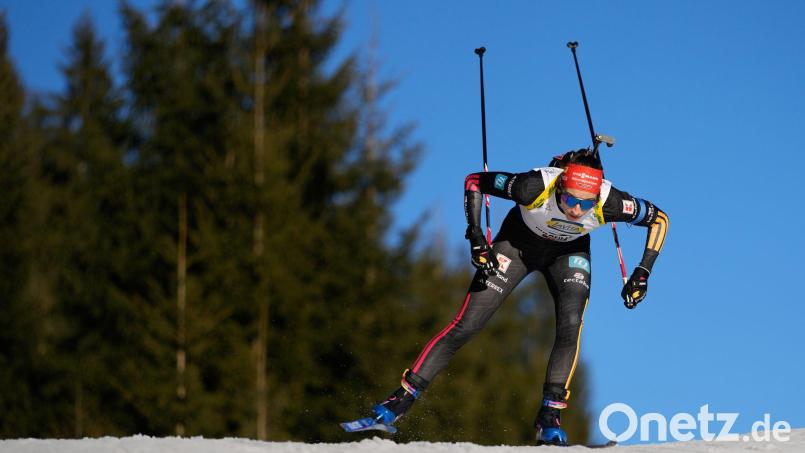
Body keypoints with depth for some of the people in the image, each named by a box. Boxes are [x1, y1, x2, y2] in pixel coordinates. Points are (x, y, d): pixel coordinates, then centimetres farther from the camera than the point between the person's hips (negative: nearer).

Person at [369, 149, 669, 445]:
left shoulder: (609, 203, -35)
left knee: (571, 325, -24)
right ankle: (405, 395, 1)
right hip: (518, 241, -1)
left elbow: (659, 218, -16)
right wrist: (476, 237, -28)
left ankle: (549, 417, -15)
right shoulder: (535, 186, -38)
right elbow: (474, 181, -23)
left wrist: (643, 273, -21)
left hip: (568, 253, 1)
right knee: (466, 325, -8)